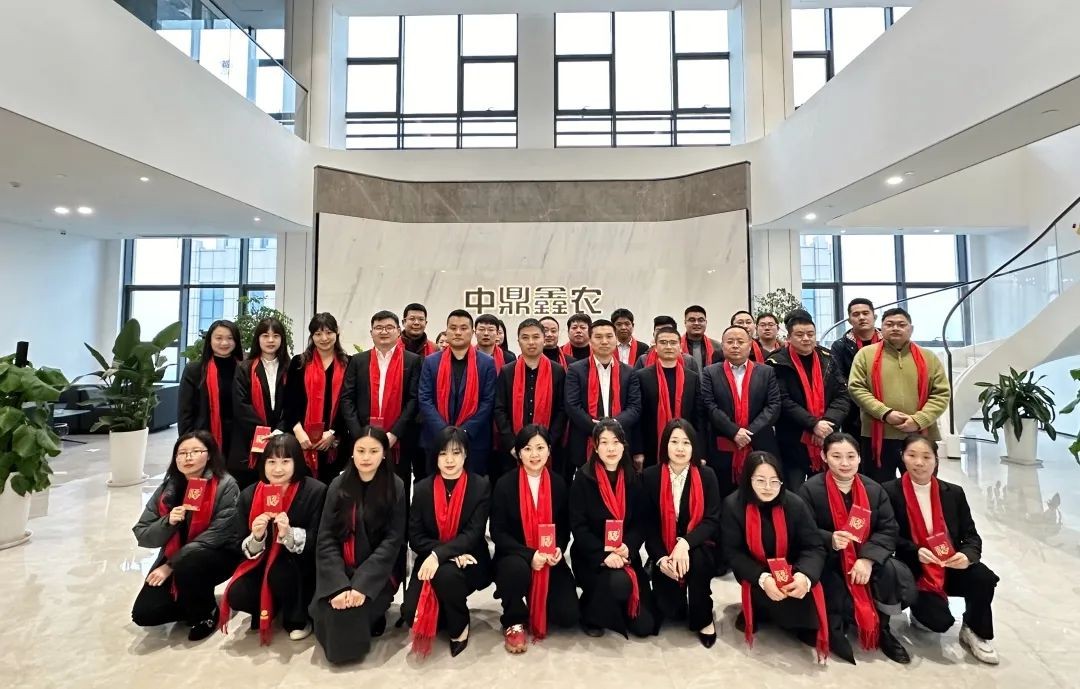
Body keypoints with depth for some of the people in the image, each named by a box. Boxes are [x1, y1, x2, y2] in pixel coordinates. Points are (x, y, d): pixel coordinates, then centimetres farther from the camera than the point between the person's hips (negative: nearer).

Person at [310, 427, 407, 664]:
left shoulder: (395, 487, -8)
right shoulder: (338, 486, -1)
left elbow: (392, 540, -10)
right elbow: (326, 538, -5)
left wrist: (363, 584, -21)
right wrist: (338, 585, -18)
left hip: (379, 570, -2)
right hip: (341, 570, 2)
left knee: (357, 604, -25)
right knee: (331, 608, -21)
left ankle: (374, 617, 10)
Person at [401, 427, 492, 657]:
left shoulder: (480, 486, -9)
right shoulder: (422, 489, -2)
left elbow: (473, 534, -15)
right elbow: (415, 537, -4)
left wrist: (439, 555, -30)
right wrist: (452, 552, -20)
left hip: (469, 562, -2)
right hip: (430, 560, 3)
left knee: (447, 574, -34)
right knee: (411, 613, -20)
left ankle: (460, 625, -3)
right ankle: (442, 611, 16)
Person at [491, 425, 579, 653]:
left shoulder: (558, 483, -2)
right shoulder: (505, 484, -11)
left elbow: (564, 527, 8)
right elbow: (498, 532, -11)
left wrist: (559, 550, -13)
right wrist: (529, 555, -22)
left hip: (550, 559, 3)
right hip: (515, 556, -2)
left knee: (568, 616, -13)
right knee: (517, 569, -37)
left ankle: (537, 605, 24)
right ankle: (514, 622, -5)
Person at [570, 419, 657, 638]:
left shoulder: (632, 478, 2)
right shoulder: (583, 478, -10)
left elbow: (640, 522, 2)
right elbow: (578, 525, -13)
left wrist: (628, 547, -17)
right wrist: (603, 555, -24)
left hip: (626, 555, 4)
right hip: (591, 557, -4)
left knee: (644, 626, -2)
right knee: (620, 582, -33)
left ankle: (613, 606, 31)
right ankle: (589, 614, -1)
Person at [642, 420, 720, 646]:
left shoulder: (707, 476, -6)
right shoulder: (650, 476, -7)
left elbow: (712, 521, -12)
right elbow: (648, 524, -5)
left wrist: (685, 543, -28)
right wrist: (660, 558, -19)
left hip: (698, 549, 0)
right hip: (664, 552, 0)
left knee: (697, 558, -34)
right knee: (668, 609, -13)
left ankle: (703, 619, -7)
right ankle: (678, 598, 26)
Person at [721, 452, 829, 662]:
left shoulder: (795, 504, -15)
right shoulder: (733, 505, -19)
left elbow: (814, 548, -14)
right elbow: (732, 552, -16)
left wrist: (805, 575, -36)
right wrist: (762, 578, -32)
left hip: (791, 571, 2)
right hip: (755, 573, -1)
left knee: (807, 588, -27)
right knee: (762, 591, -31)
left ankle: (806, 628, 7)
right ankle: (757, 611, 6)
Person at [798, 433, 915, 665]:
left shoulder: (874, 490, 2)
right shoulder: (810, 489, -10)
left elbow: (889, 530, -4)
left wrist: (867, 558, -19)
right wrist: (830, 540, -31)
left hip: (866, 559, 4)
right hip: (828, 563, -4)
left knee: (899, 577, -23)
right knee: (840, 604, -27)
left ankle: (881, 628, 6)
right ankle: (835, 627, 12)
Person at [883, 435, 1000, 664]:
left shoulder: (954, 493, 4)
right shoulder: (890, 491, -9)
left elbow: (971, 535, 3)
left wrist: (967, 556, -18)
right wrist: (915, 552, -24)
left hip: (951, 567, 4)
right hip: (914, 571, -4)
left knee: (984, 577, -27)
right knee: (940, 621, -23)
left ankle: (974, 632, 2)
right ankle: (921, 609, 17)